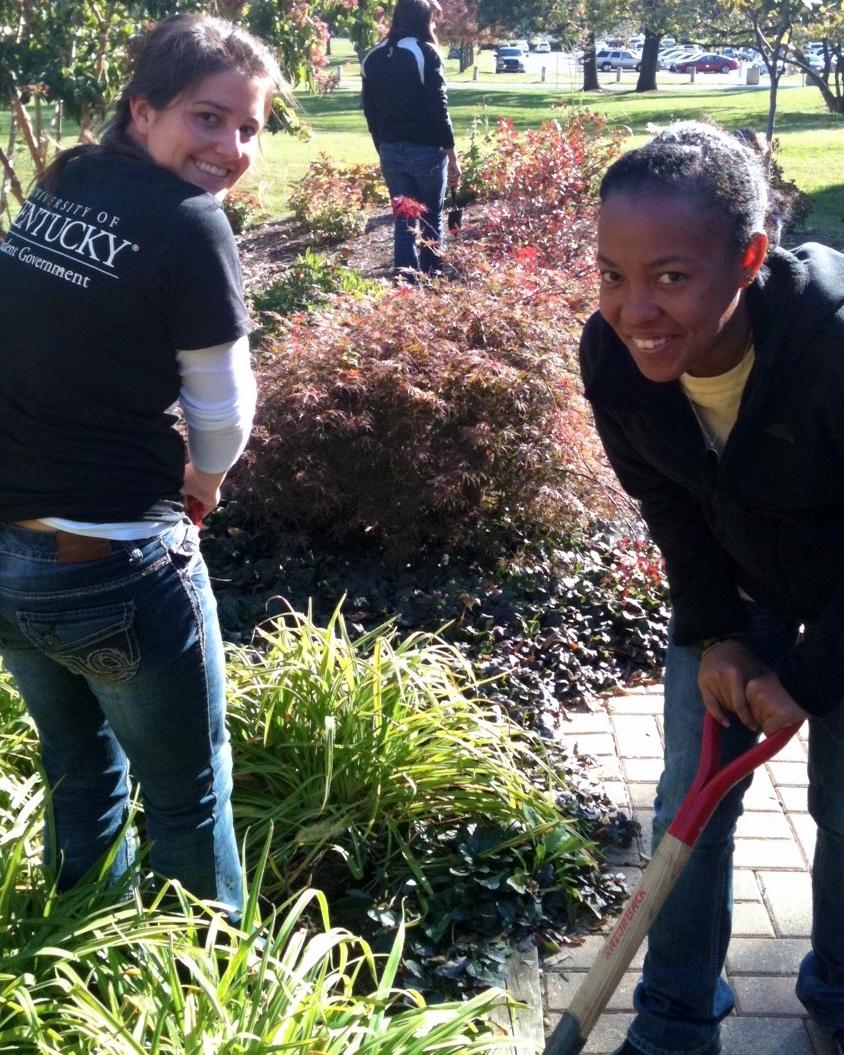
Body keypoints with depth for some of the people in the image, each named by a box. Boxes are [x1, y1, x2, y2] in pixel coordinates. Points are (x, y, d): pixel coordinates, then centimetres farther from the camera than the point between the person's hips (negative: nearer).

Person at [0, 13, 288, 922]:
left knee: (80, 774, 26)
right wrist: (206, 478, 13)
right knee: (187, 794, 15)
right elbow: (222, 415, -9)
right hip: (112, 566, -7)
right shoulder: (188, 224, -15)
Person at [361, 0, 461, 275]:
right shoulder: (425, 53, -10)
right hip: (426, 150, -5)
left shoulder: (372, 58, 8)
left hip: (390, 151, 5)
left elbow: (371, 113, 11)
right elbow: (438, 109, -13)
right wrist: (452, 156, -10)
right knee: (431, 221, 10)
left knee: (403, 222, 8)